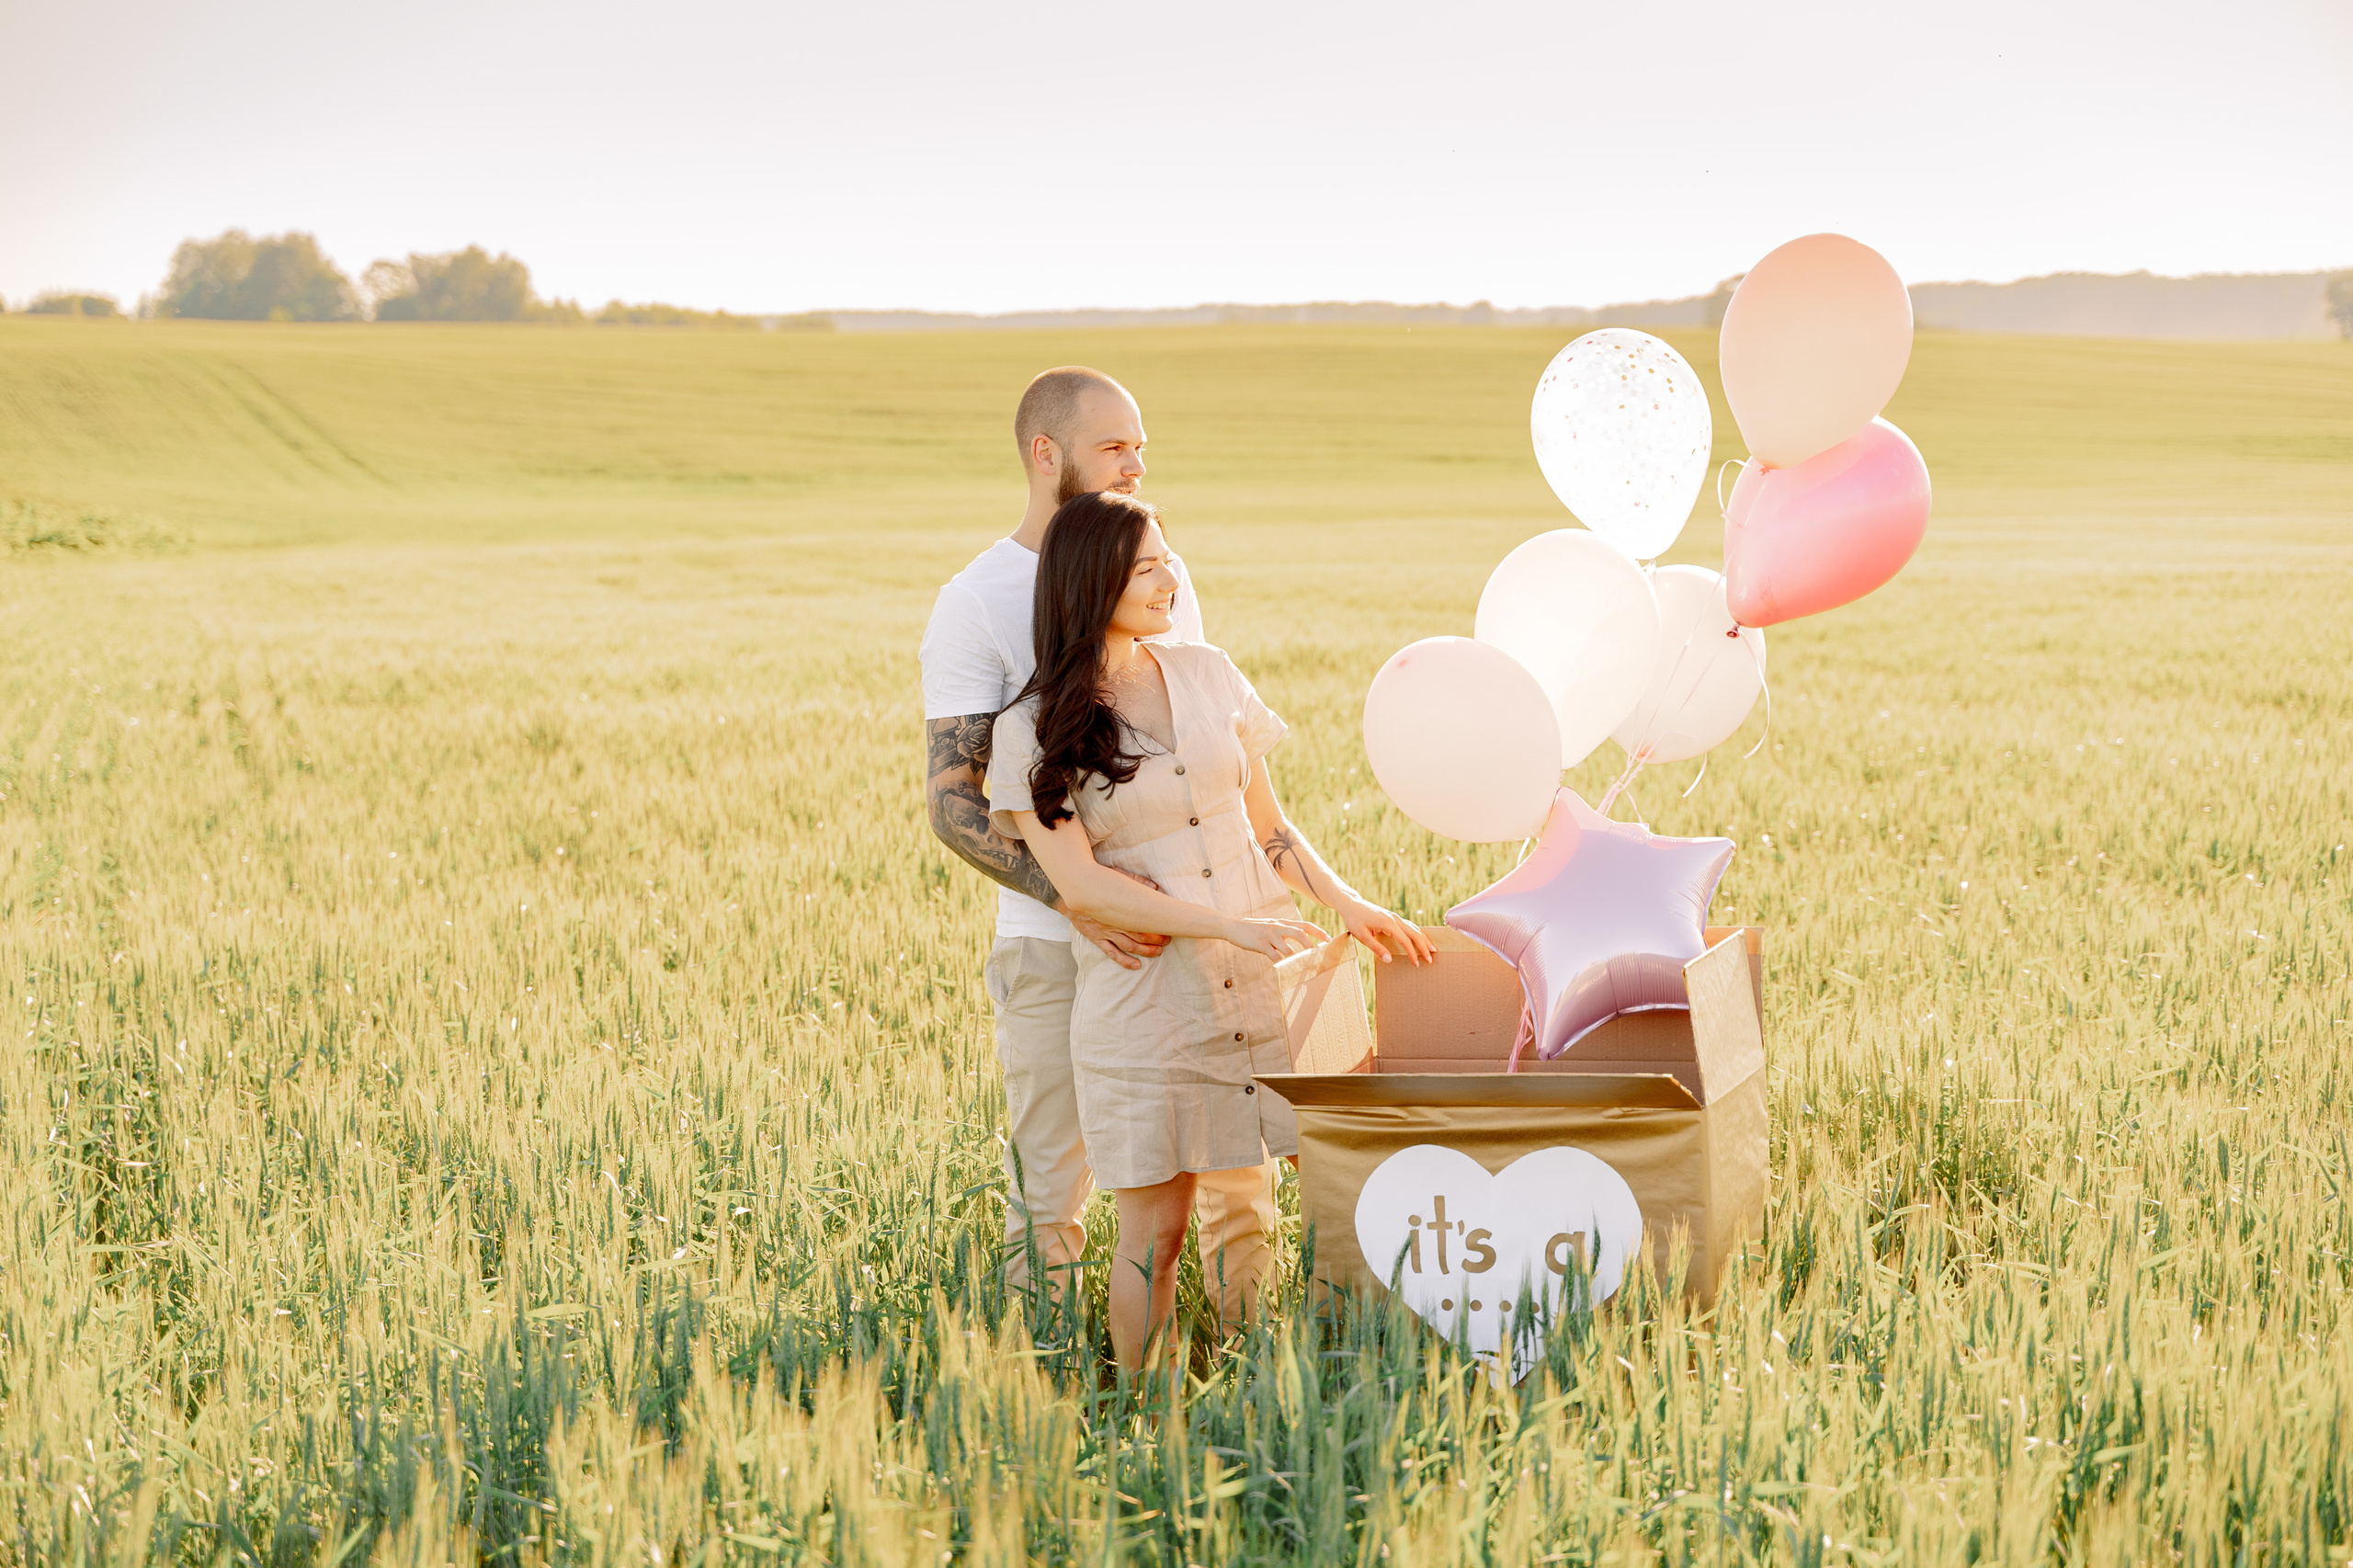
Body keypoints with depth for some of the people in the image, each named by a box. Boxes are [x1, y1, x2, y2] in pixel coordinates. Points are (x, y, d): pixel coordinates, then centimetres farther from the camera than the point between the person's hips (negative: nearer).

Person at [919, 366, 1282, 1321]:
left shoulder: (1162, 577, 10)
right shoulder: (973, 605, -6)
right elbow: (953, 803, -11)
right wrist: (1072, 898, -25)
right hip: (1053, 945, -4)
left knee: (1238, 1161, 6)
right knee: (1050, 1191, 2)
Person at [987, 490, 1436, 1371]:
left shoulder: (1208, 677, 9)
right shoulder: (1033, 731, -4)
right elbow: (1080, 885, -11)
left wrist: (1348, 906, 2)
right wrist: (1229, 926, -17)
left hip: (1272, 973, 4)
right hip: (1147, 998, -3)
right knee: (1153, 1231, 0)